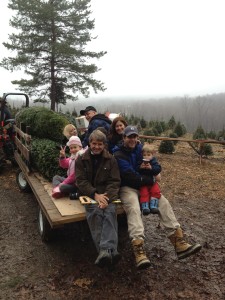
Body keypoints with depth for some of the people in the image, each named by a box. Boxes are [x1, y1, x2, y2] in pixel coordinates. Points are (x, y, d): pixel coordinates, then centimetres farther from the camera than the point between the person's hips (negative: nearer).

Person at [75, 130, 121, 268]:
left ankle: (106, 250, -42)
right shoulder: (82, 159, 8)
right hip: (89, 193, -1)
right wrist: (95, 195, -18)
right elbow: (81, 181, -1)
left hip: (107, 194, 1)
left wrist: (107, 197, -18)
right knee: (95, 212, -31)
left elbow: (115, 181, 1)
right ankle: (110, 251, -41)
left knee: (110, 212, -30)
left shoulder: (111, 159, 8)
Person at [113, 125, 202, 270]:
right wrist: (151, 180, -13)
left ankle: (180, 244, -19)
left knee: (164, 203, -15)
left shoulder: (142, 149, 13)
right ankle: (139, 251, -47)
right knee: (134, 209, -33)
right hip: (128, 187, -5)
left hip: (145, 186, 6)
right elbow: (130, 176, -18)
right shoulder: (119, 155, -7)